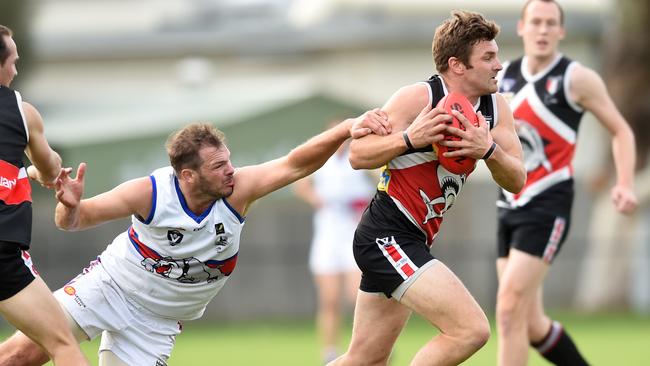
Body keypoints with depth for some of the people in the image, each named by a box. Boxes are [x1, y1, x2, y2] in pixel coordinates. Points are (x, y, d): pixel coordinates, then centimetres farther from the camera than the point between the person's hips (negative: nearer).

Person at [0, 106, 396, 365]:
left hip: (156, 321, 2)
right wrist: (70, 207, -39)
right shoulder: (150, 193, -23)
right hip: (109, 285, -2)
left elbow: (295, 165, -30)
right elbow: (75, 220, -15)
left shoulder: (237, 191, -20)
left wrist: (345, 130, -44)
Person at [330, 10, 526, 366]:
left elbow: (516, 180, 0)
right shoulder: (417, 98, -15)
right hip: (387, 236, -9)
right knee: (471, 330, -21)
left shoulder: (496, 107, 4)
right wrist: (410, 139, -30)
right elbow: (358, 154, -14)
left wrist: (488, 150, -20)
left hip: (411, 242, 9)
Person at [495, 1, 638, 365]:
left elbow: (621, 131, 0)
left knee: (510, 308, -16)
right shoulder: (503, 77, 9)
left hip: (548, 208, -6)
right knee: (530, 324, 6)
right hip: (510, 208, 6)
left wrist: (626, 184, -13)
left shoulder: (577, 78, -5)